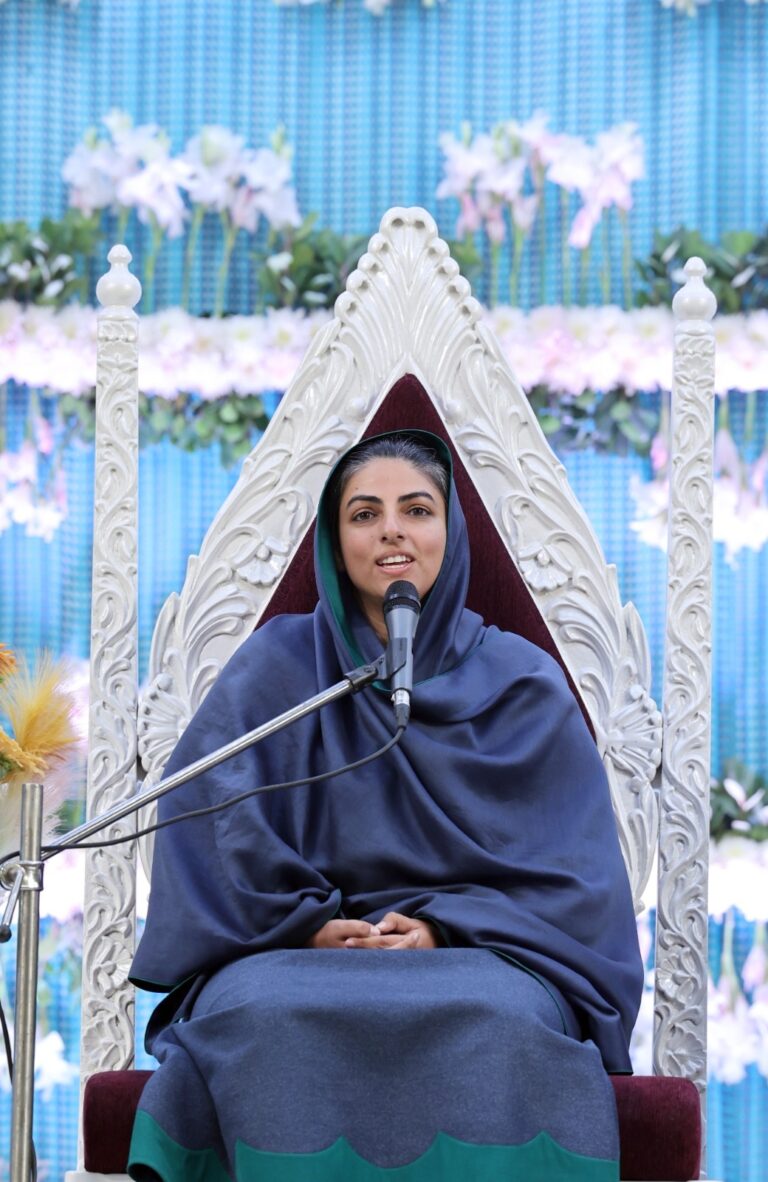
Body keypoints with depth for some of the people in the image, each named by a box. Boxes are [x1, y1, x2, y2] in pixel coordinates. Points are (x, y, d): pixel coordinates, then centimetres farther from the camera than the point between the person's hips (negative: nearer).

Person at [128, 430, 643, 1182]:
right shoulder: (277, 667, 8)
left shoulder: (522, 684, 9)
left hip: (477, 955, 0)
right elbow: (206, 819, 0)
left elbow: (568, 864, 4)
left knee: (499, 1025, -37)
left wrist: (447, 929, -11)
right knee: (264, 1018, -36)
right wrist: (307, 923, -14)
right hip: (299, 958, 0)